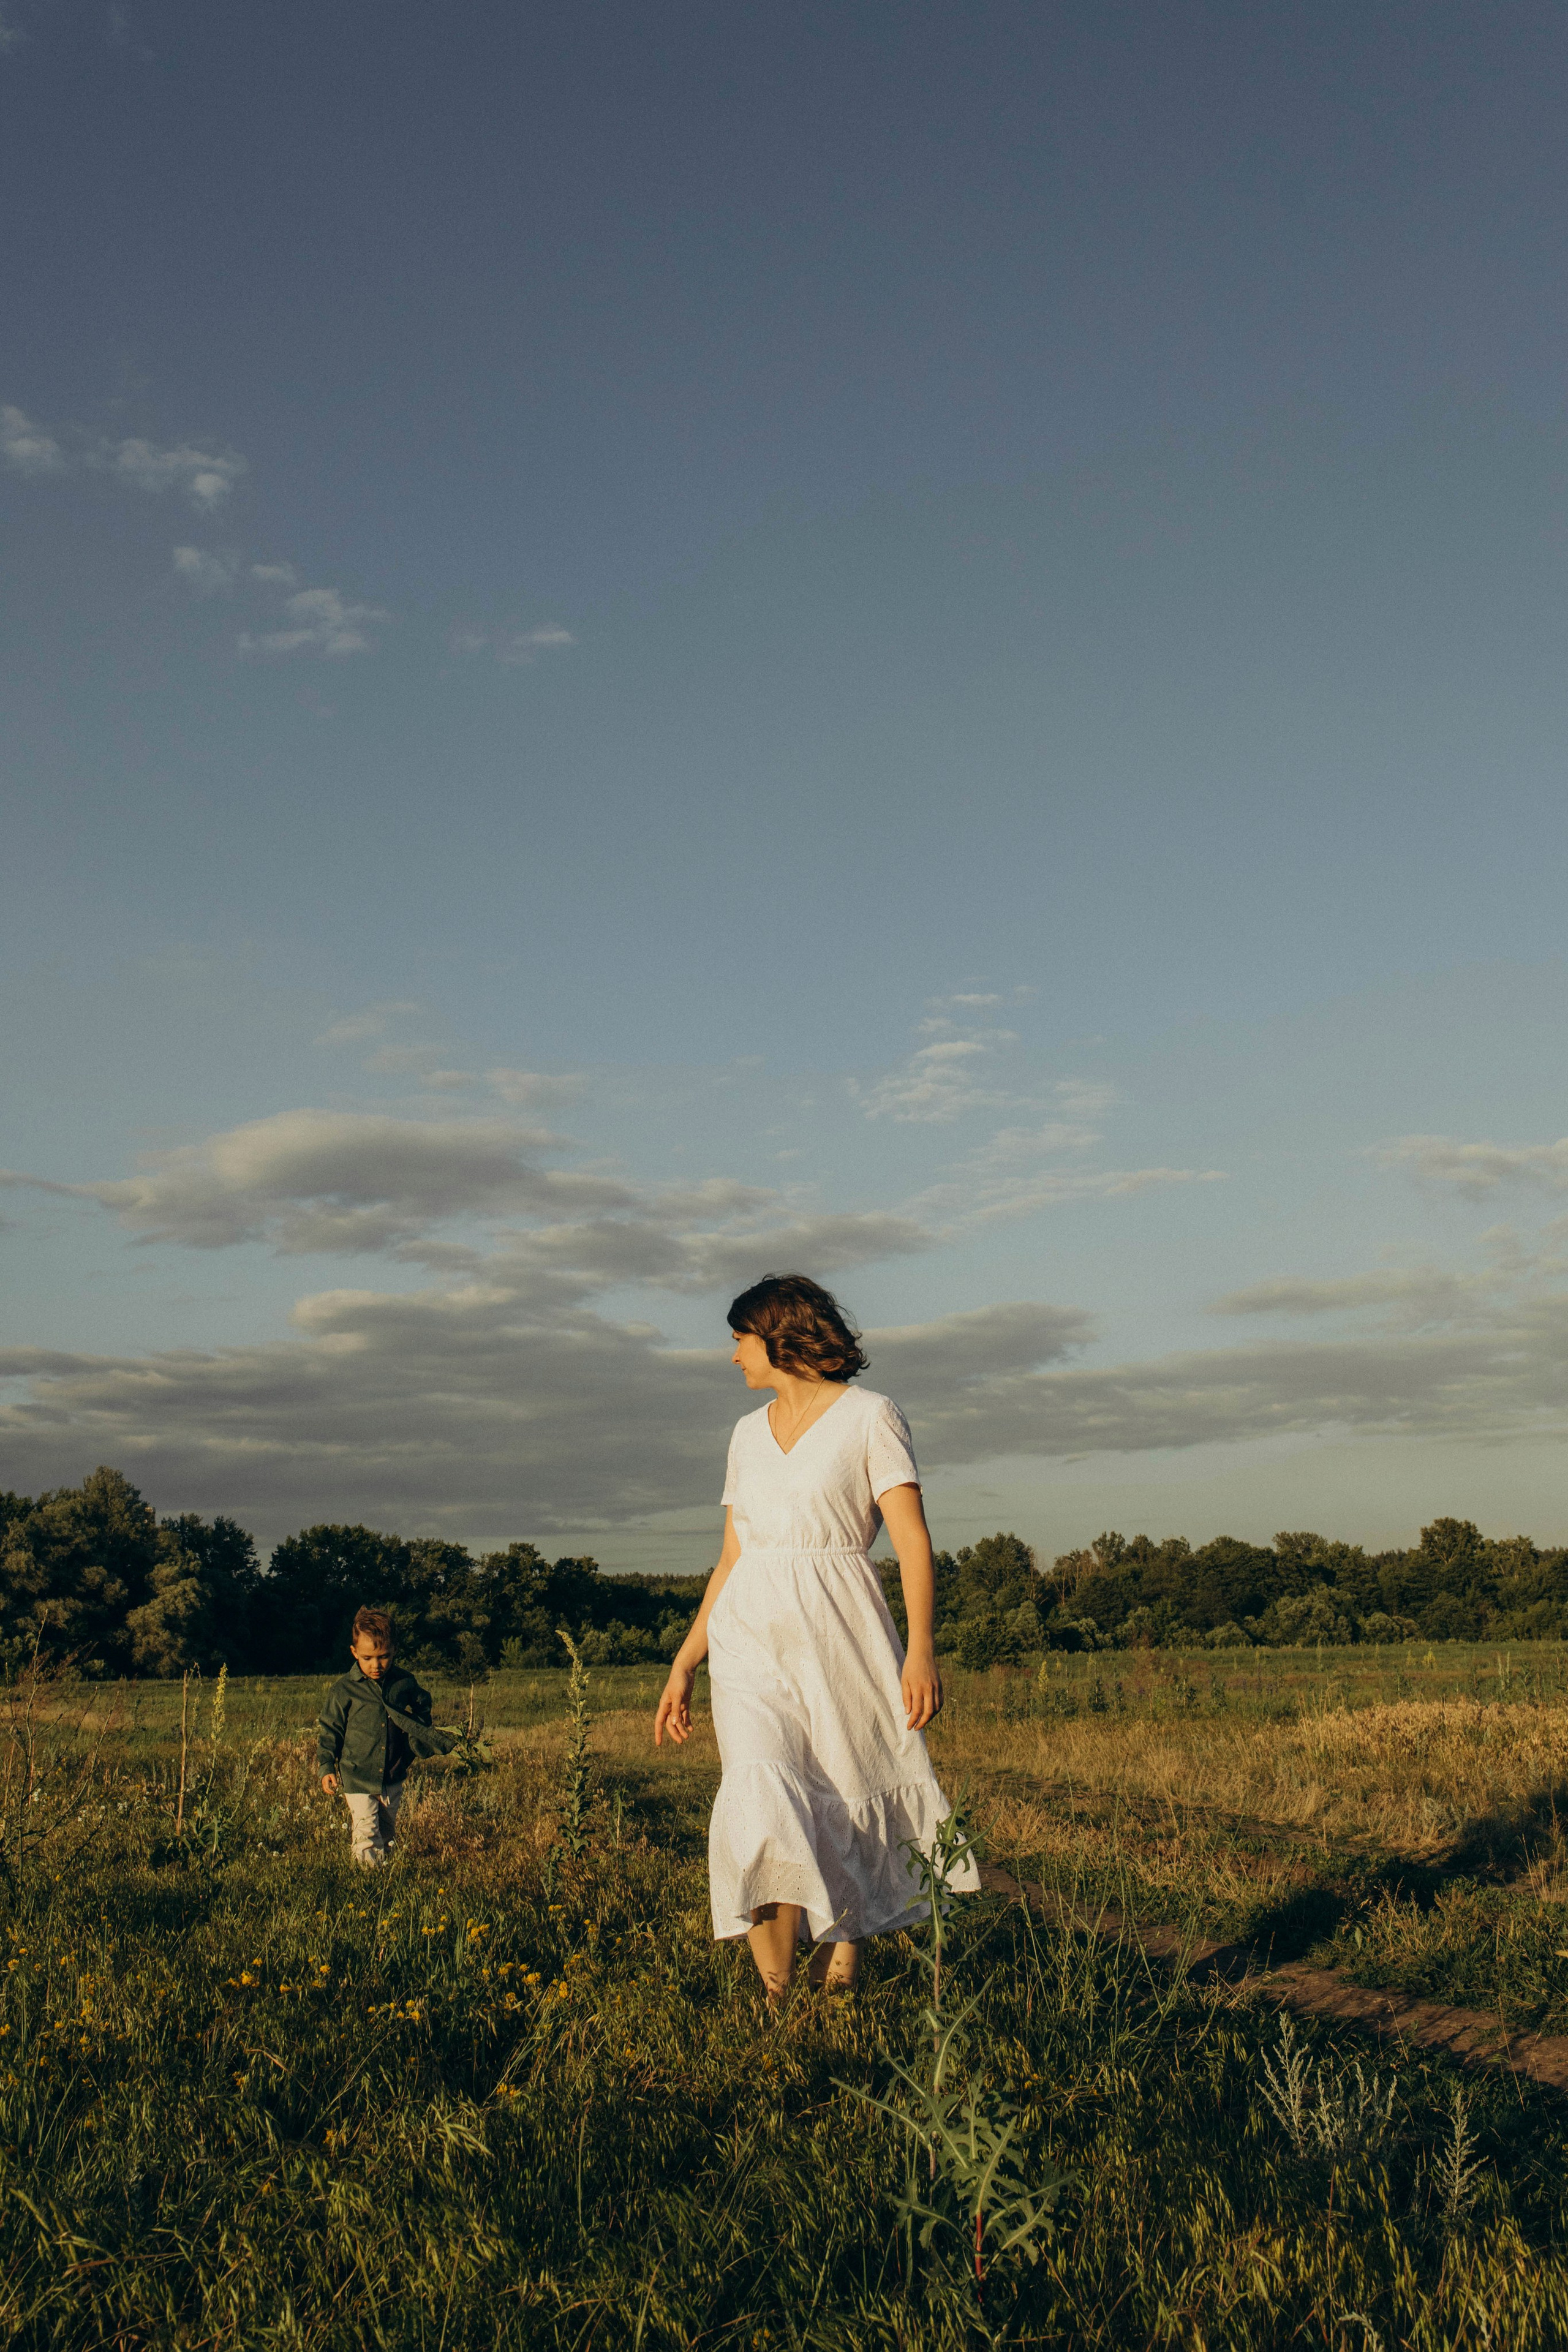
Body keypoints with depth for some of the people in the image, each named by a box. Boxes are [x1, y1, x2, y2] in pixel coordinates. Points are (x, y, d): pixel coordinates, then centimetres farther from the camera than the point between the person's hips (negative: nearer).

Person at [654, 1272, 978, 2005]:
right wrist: (683, 1666, 16)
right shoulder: (749, 1434, 16)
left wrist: (921, 1648, -19)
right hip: (752, 1642, 3)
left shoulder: (870, 1416, 0)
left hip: (841, 1640, -3)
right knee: (764, 1806, -16)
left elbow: (912, 1538, -8)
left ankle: (840, 1970, 25)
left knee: (849, 1815, 2)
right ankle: (777, 2001, -11)